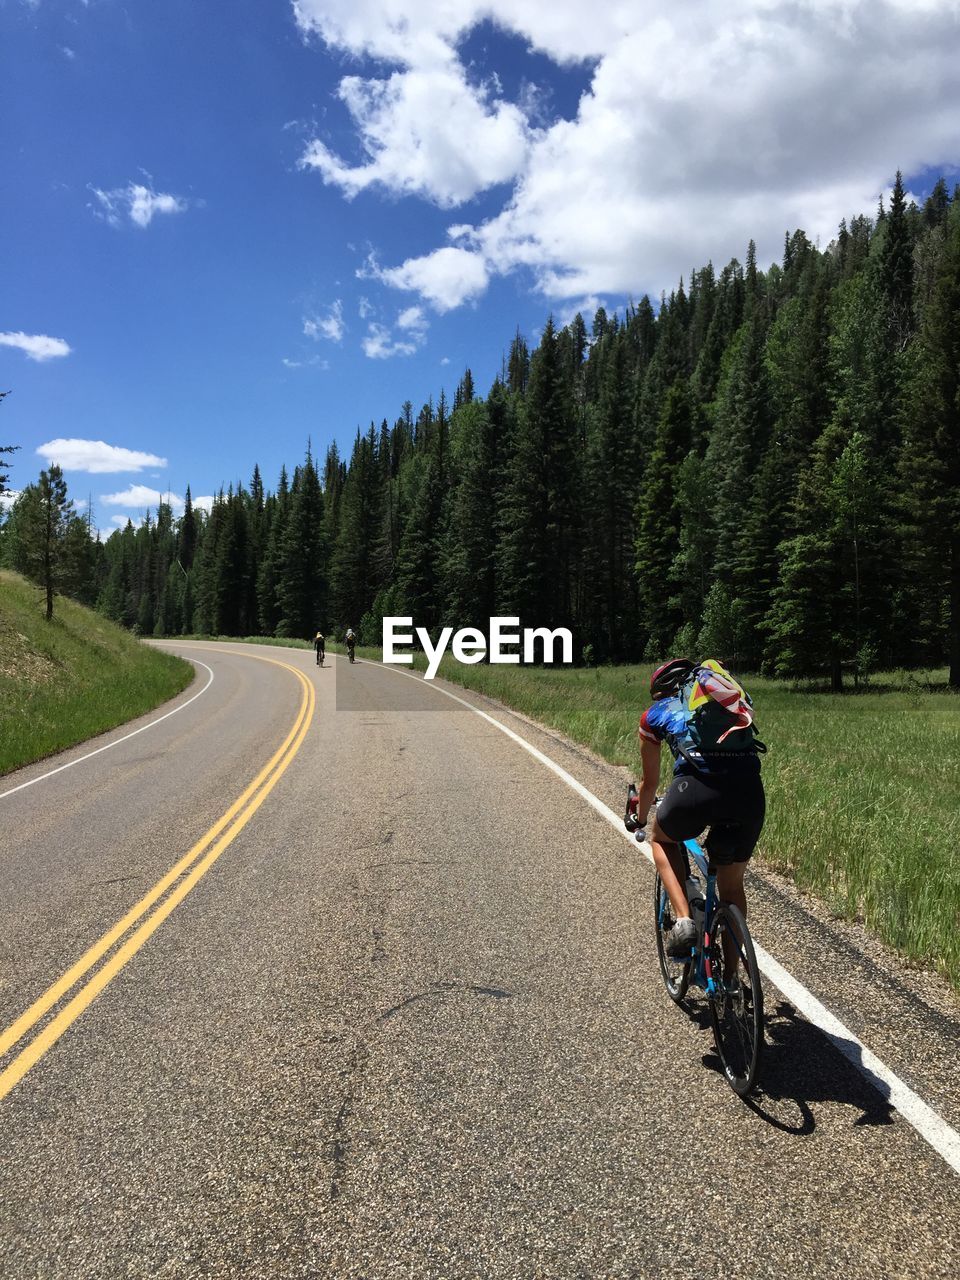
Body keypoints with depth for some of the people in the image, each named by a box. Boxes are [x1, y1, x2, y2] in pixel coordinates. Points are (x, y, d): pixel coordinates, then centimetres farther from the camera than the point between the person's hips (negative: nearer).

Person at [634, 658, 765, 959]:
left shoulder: (655, 714, 23)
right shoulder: (724, 694, 32)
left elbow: (650, 782, 33)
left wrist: (639, 819, 52)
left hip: (697, 786, -3)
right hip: (750, 790, 3)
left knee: (661, 840, 30)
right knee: (732, 885, 24)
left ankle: (683, 920, 12)